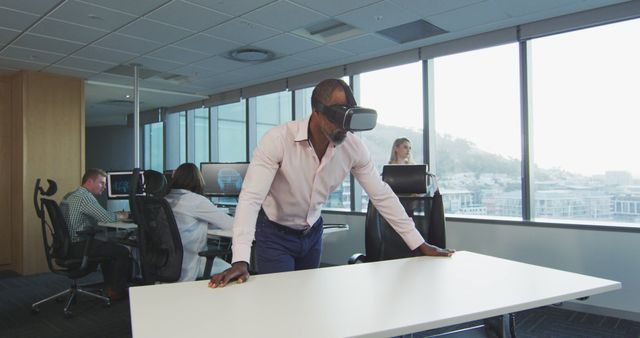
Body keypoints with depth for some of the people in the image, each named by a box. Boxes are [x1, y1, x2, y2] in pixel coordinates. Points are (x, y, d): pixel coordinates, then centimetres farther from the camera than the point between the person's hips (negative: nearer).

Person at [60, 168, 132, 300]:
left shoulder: (70, 195, 17)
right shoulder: (84, 196, -16)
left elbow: (96, 217, 19)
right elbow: (105, 217, -23)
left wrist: (116, 215, 9)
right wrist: (121, 216, -3)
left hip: (68, 244, 11)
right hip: (79, 246, -11)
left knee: (109, 246, 29)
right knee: (123, 252, -9)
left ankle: (109, 286, 31)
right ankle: (117, 291, 3)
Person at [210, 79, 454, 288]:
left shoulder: (353, 147, -17)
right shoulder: (278, 140, -29)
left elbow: (382, 195, -9)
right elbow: (250, 198, -33)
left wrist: (421, 245, -8)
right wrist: (240, 261, -44)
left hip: (312, 232, 5)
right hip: (275, 233, -4)